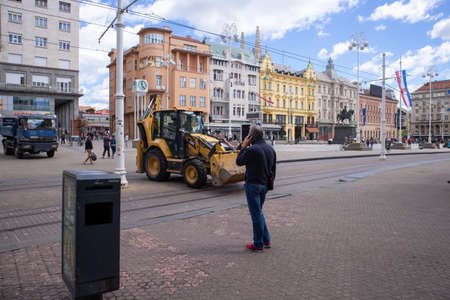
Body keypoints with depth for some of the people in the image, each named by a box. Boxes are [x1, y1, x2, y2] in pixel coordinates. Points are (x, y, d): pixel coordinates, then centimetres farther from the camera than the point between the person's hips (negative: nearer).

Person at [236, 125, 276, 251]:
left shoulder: (252, 149, -19)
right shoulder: (271, 149, 7)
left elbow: (239, 162, -7)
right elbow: (273, 169, 13)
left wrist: (243, 146, -3)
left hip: (253, 184, -8)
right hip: (265, 185, 8)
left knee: (256, 213, 1)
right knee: (258, 212, 21)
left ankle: (258, 244, 11)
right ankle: (266, 240, 25)